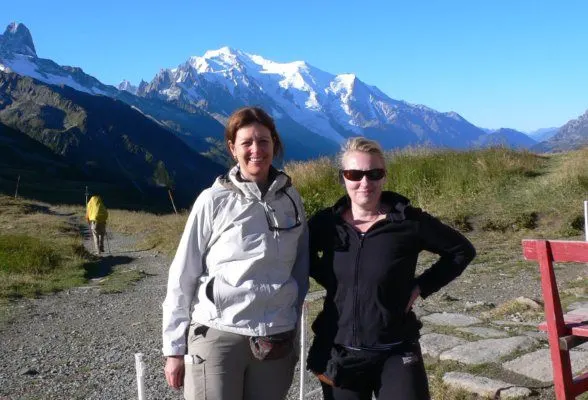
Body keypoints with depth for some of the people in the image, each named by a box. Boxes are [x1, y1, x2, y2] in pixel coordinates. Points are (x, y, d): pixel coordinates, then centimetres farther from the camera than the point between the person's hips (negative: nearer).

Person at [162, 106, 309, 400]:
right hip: (217, 338, -3)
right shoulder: (214, 201, -6)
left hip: (277, 342, 3)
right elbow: (183, 276, -3)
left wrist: (291, 328, 11)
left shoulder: (290, 198, 3)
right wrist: (174, 348, -2)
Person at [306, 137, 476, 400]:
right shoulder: (326, 222, -3)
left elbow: (461, 251, 2)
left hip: (396, 353, -2)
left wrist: (421, 287, -6)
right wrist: (328, 279, 1)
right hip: (338, 353, 3)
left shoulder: (410, 221, -10)